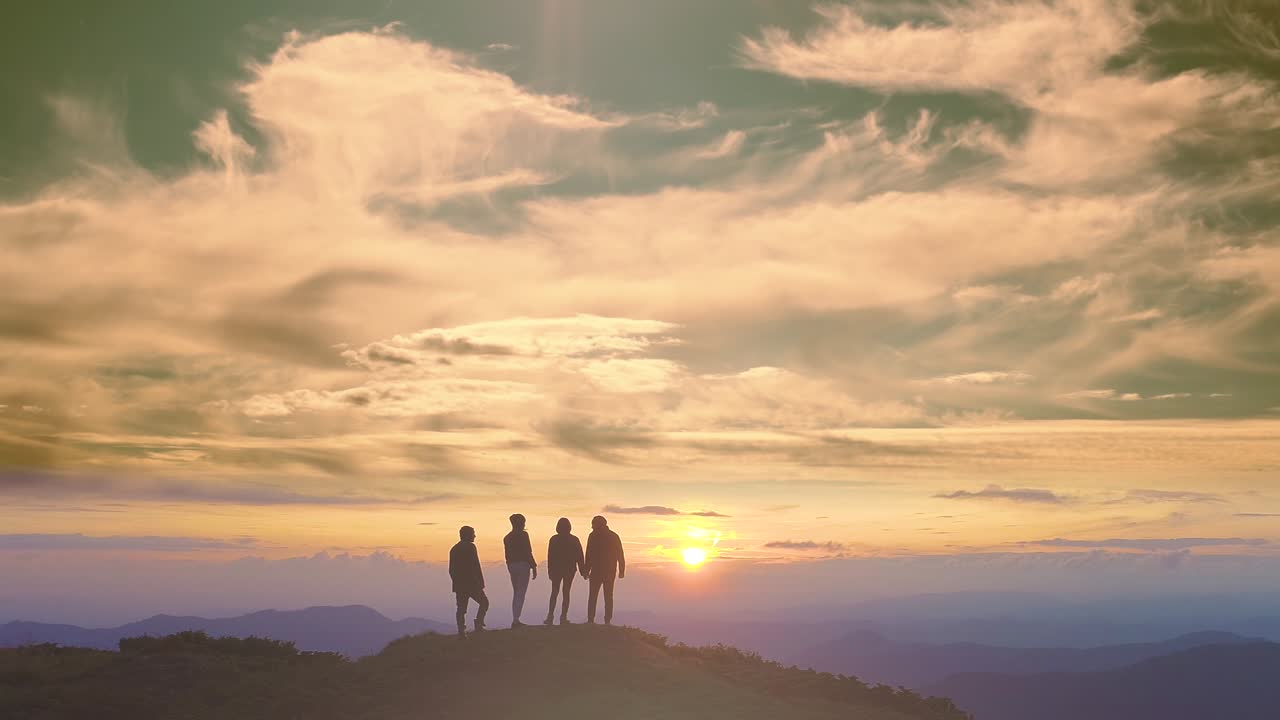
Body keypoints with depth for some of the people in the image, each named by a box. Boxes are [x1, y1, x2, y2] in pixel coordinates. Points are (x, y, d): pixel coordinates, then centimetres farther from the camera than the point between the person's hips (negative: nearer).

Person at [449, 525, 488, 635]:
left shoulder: (454, 549, 13)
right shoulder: (470, 547, -8)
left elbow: (451, 570, 15)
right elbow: (475, 566, -14)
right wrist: (481, 583, -11)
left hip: (459, 585, 6)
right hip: (471, 584, -6)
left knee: (461, 608, 7)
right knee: (484, 602, 7)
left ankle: (461, 631, 0)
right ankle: (479, 624, -7)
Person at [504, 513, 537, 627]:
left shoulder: (507, 537, 11)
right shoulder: (523, 535, -8)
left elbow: (507, 555, 12)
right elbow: (528, 553, -12)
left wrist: (510, 568, 17)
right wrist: (534, 567, -7)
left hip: (512, 566, 6)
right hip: (523, 565, -6)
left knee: (516, 593, 15)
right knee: (521, 593, -6)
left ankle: (515, 619, 14)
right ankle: (516, 620, -13)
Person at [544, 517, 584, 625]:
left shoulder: (554, 539, -4)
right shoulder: (574, 540, -2)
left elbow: (550, 557, -4)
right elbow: (580, 557, -1)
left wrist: (550, 571, 2)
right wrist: (582, 571, 5)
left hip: (556, 570, 0)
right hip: (570, 570, 0)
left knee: (554, 593, 9)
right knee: (566, 593, 5)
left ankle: (550, 616, -3)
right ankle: (563, 617, -2)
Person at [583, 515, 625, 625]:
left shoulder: (593, 536, -4)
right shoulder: (614, 536, 7)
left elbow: (589, 556, -7)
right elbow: (620, 556, 6)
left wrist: (586, 570, -3)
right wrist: (621, 570, 9)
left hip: (596, 570, -3)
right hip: (610, 571, 3)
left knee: (592, 596, 5)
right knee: (608, 597, 7)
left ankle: (591, 620, -2)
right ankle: (608, 621, 0)